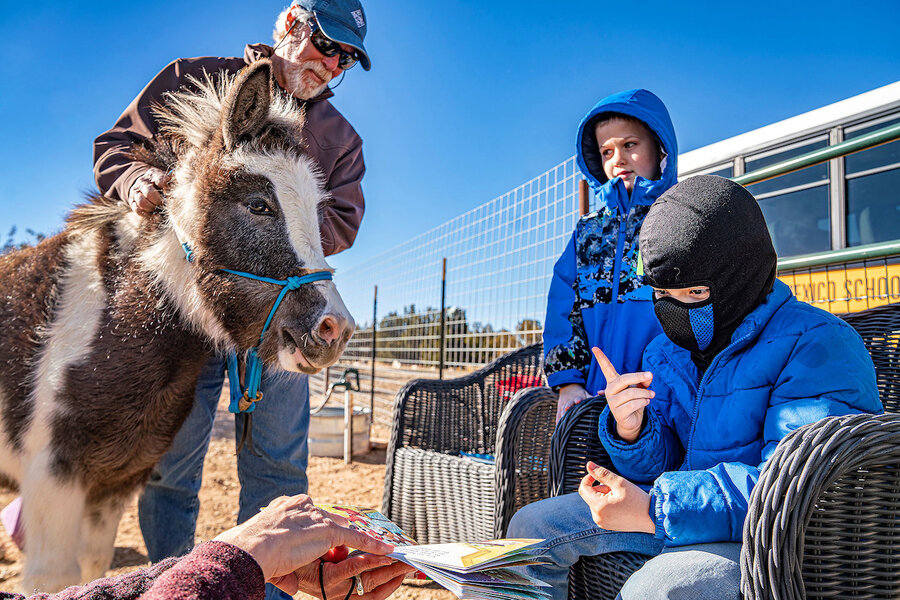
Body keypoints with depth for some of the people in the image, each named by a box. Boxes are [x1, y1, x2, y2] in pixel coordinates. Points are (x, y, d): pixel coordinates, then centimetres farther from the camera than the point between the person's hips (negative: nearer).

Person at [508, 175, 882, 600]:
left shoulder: (818, 346, -15)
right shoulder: (667, 350, 8)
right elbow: (656, 468, 10)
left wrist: (654, 510, -29)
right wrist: (629, 432, -15)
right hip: (692, 511, 7)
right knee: (531, 526, 6)